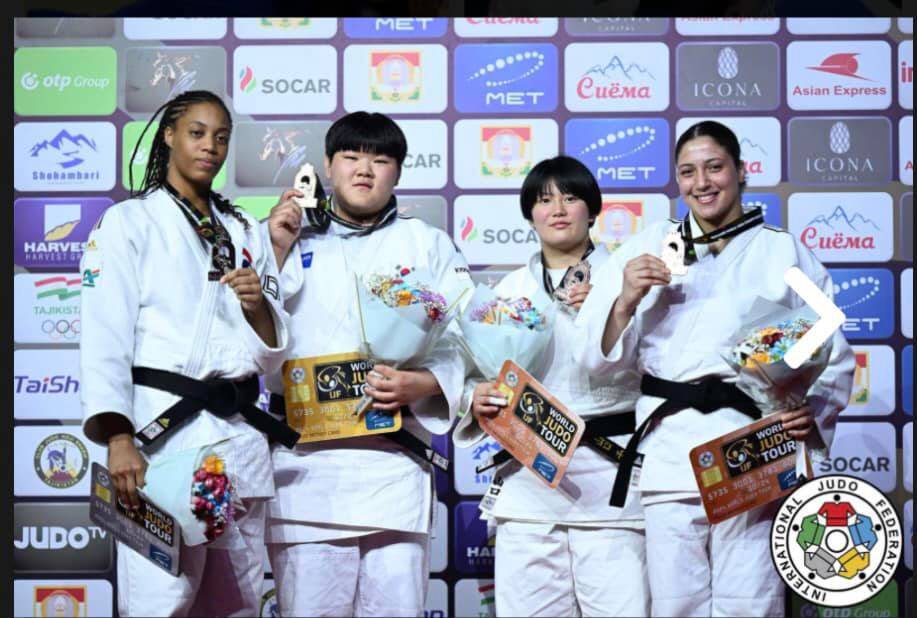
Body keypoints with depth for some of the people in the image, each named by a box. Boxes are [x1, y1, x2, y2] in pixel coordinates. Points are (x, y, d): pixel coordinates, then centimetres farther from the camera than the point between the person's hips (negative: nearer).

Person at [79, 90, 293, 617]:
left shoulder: (246, 233, 17)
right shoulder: (129, 222, 4)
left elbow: (271, 355, 15)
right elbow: (105, 339, -7)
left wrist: (257, 305, -7)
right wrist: (118, 439, -19)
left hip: (241, 434, 5)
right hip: (163, 431, -4)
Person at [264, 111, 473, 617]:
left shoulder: (428, 245, 14)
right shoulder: (294, 242, 17)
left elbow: (465, 342, 5)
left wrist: (421, 384, -13)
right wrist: (277, 255, 0)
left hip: (394, 459, 0)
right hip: (305, 458, 1)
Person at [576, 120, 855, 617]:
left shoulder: (785, 253, 10)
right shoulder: (650, 249, 13)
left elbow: (833, 357, 6)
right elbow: (599, 358, 8)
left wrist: (813, 413, -12)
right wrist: (626, 300, -9)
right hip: (670, 452, 1)